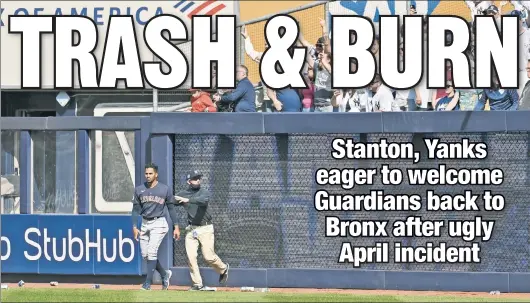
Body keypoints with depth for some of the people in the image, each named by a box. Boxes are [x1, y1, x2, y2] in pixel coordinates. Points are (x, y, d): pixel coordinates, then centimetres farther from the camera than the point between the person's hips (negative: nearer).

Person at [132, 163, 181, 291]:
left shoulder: (165, 189, -3)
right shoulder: (139, 189, 4)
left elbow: (171, 208, 2)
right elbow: (136, 209, 7)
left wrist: (176, 227, -1)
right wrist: (134, 227, -2)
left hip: (159, 224, -4)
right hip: (145, 224, 4)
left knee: (152, 252, -14)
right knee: (145, 254, 4)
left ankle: (148, 283, -12)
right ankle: (164, 274, 25)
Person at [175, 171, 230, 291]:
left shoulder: (204, 192, -6)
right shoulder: (182, 194, 6)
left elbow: (204, 200, -28)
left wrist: (188, 200, -39)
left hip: (205, 228, -3)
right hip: (191, 229, 3)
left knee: (209, 256, -6)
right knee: (191, 256, -7)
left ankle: (223, 268, 26)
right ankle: (197, 284, 2)